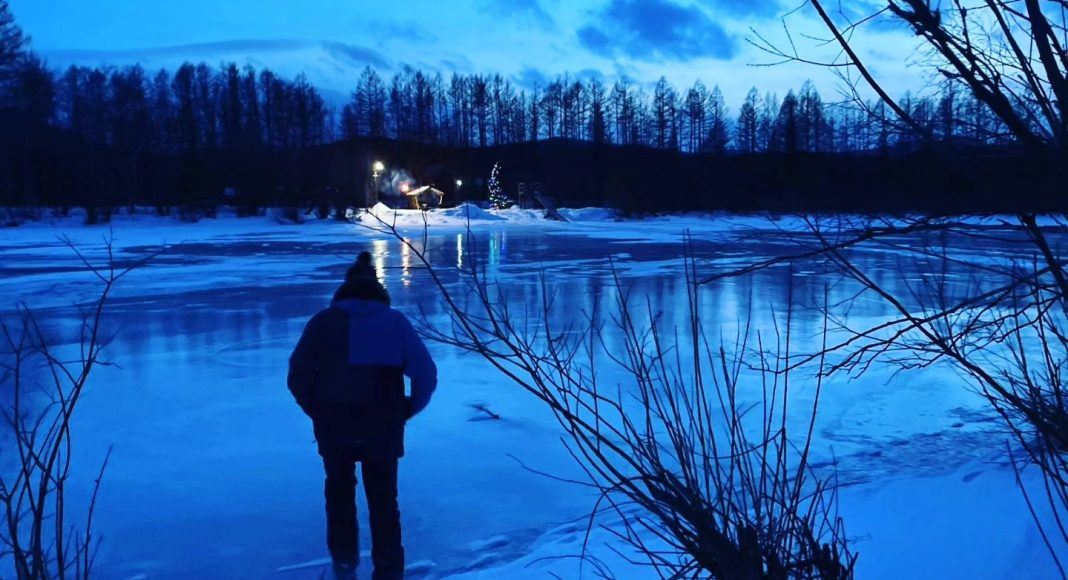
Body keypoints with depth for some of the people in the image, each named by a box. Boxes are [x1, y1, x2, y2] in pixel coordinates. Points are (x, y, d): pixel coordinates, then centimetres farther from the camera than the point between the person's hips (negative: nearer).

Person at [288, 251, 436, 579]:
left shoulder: (323, 321, 1)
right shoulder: (395, 321, 1)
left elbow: (298, 376, -5)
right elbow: (426, 375, -6)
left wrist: (317, 411, 9)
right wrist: (406, 411, 6)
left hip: (334, 426, 1)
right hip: (382, 428, 0)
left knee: (340, 493, 25)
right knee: (384, 500, 15)